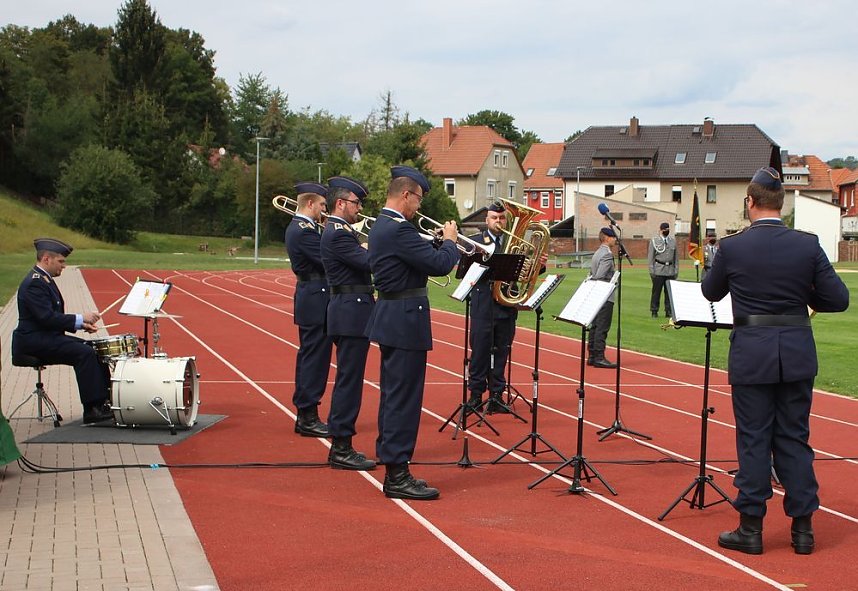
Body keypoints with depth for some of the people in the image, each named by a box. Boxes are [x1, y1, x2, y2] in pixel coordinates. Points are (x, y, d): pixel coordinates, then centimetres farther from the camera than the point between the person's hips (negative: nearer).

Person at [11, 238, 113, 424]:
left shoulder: (45, 280, 16)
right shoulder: (34, 283, -16)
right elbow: (47, 318, -26)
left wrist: (80, 325, 5)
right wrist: (80, 319, -21)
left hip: (48, 337, 10)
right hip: (33, 342, -10)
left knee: (97, 350, 1)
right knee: (85, 353, -25)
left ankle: (104, 401, 1)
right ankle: (91, 411, -24)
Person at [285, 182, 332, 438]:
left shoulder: (297, 227, 14)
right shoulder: (305, 231, -18)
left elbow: (322, 255, 13)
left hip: (308, 298, 11)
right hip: (316, 301, -11)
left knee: (308, 356, 14)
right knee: (315, 357, -6)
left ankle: (305, 415, 20)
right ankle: (309, 418, -2)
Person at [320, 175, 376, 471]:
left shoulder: (338, 231, 18)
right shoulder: (339, 233, -15)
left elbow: (362, 260, 16)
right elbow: (370, 262, -23)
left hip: (349, 311, 11)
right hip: (352, 312, -11)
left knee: (348, 379, 14)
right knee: (349, 379, -7)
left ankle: (340, 445, 20)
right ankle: (341, 449, -3)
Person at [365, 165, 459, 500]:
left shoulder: (381, 226, 13)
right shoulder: (398, 229, -20)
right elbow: (440, 265, -21)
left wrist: (438, 243, 9)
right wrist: (449, 241, -4)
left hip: (392, 318, 11)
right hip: (406, 320, -11)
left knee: (394, 395, 15)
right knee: (404, 397, -6)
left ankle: (393, 467, 22)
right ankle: (397, 476, -3)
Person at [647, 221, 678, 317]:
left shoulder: (673, 242, 13)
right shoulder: (654, 241, 3)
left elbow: (676, 257, 15)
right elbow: (650, 257, 1)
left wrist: (676, 270, 9)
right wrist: (651, 271, -6)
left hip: (670, 271, 3)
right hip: (659, 271, -3)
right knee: (656, 291, -2)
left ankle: (668, 311, 10)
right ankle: (654, 311, 4)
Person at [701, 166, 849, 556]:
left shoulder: (732, 247, -7)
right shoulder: (807, 245, -4)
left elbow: (710, 293, 9)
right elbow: (838, 300, -2)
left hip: (752, 353, -2)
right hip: (797, 352, 2)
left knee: (754, 439, 5)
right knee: (794, 439, 10)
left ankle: (751, 528, 9)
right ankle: (802, 527, 15)